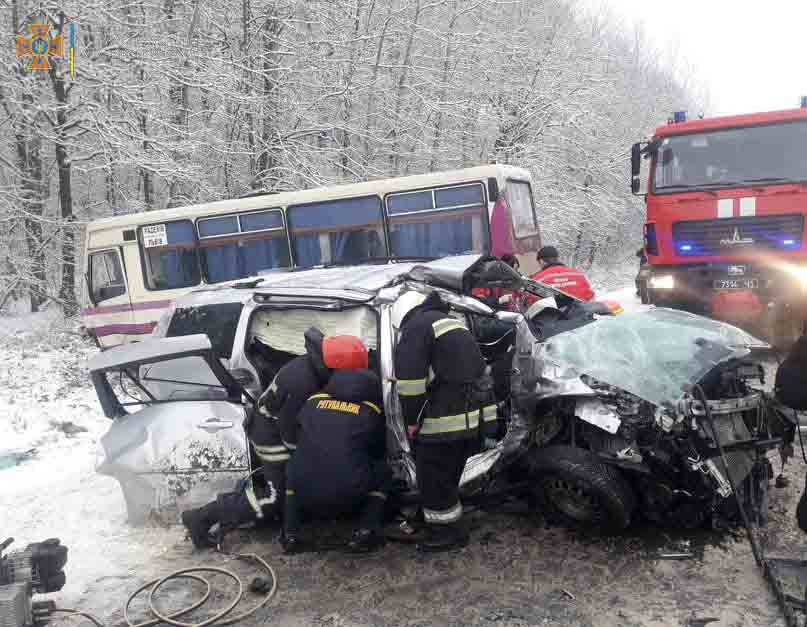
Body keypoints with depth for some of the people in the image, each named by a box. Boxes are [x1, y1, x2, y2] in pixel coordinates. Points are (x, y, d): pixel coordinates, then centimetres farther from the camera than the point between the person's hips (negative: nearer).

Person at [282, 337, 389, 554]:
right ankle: (366, 532, 10)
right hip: (349, 497, -2)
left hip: (304, 495, 2)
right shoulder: (372, 409, 6)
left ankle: (290, 534, 22)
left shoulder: (313, 401, 11)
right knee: (382, 472, 24)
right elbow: (378, 451, 21)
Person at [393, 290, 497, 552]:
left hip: (446, 420, -9)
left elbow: (410, 379, -17)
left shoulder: (416, 326, -6)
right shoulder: (453, 323, 22)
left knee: (434, 479, 4)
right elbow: (478, 370, 27)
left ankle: (448, 532, 14)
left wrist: (412, 420, -8)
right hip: (475, 416, 9)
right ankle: (445, 522, 34)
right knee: (448, 475, 22)